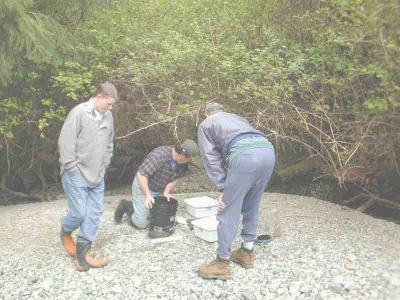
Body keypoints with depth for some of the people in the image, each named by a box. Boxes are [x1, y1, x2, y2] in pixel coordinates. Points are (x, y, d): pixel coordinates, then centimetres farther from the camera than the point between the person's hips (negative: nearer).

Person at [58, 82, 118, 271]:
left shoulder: (108, 116, 7)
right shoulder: (79, 112, -13)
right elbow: (65, 142, -15)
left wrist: (104, 166, 10)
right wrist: (72, 168, -14)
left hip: (97, 176, 7)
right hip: (77, 175, -6)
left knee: (94, 214, 5)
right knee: (79, 213, -4)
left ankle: (83, 254, 15)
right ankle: (65, 232, 31)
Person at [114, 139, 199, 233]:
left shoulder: (184, 162, -12)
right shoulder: (159, 155, -33)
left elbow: (174, 179, -1)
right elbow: (141, 174, -31)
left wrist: (166, 192, -16)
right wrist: (147, 195, -37)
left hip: (160, 191, 7)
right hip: (144, 186, -7)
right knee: (141, 223, -9)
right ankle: (126, 206, 18)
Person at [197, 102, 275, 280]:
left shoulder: (205, 125, 27)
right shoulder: (238, 118, 41)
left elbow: (212, 159, 13)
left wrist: (223, 188, 10)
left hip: (244, 154, -6)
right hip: (268, 150, 6)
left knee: (228, 211, 5)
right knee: (251, 208, 21)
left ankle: (222, 263, 13)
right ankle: (247, 253, 34)